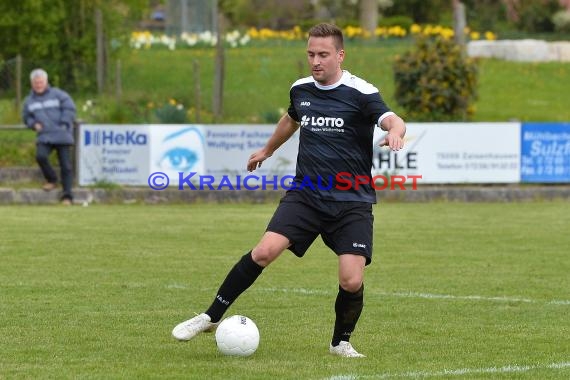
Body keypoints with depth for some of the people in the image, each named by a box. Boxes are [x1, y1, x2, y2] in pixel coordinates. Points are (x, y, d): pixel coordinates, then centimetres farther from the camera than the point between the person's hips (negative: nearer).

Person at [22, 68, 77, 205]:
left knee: (65, 165, -4)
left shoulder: (58, 94, 2)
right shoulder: (29, 101, 13)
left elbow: (69, 108, -2)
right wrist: (34, 124, 3)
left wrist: (64, 124, -10)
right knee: (40, 156, -25)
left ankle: (67, 196, 1)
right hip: (44, 136, 2)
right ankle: (51, 180, 1)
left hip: (62, 137, -2)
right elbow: (26, 117, 24)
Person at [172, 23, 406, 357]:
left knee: (352, 281, -14)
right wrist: (268, 150, 47)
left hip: (352, 201, -3)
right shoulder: (301, 89, 7)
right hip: (306, 193, 3)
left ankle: (341, 342, 15)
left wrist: (395, 132, -50)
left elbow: (393, 121, -25)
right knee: (265, 251, -17)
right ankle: (211, 317, -4)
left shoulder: (360, 93, -8)